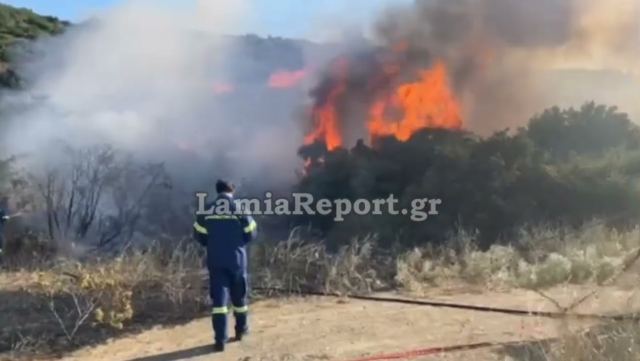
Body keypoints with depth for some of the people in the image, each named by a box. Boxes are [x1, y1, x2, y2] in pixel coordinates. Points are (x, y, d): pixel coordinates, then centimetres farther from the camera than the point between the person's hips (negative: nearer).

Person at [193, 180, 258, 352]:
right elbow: (250, 234, -1)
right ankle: (241, 330, 34)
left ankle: (220, 340, -6)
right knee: (239, 296, 17)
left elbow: (199, 235, 3)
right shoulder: (240, 209, -5)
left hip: (215, 260, 1)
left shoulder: (206, 210, -1)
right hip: (237, 259, 0)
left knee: (219, 298, 0)